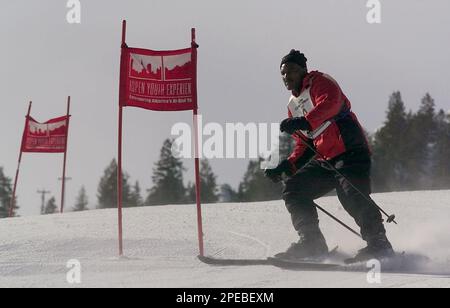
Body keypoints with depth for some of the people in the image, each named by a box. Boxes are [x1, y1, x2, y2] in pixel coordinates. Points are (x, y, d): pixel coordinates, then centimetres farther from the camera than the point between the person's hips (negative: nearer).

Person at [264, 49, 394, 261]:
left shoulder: (319, 82, 0)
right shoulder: (293, 106, 24)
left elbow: (330, 102, -25)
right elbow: (304, 146, 26)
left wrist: (304, 122, -38)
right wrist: (285, 169, 12)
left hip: (350, 150, -9)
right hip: (324, 160, 9)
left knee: (352, 196, -25)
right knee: (293, 190, -1)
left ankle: (379, 244, -17)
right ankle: (312, 244, -1)